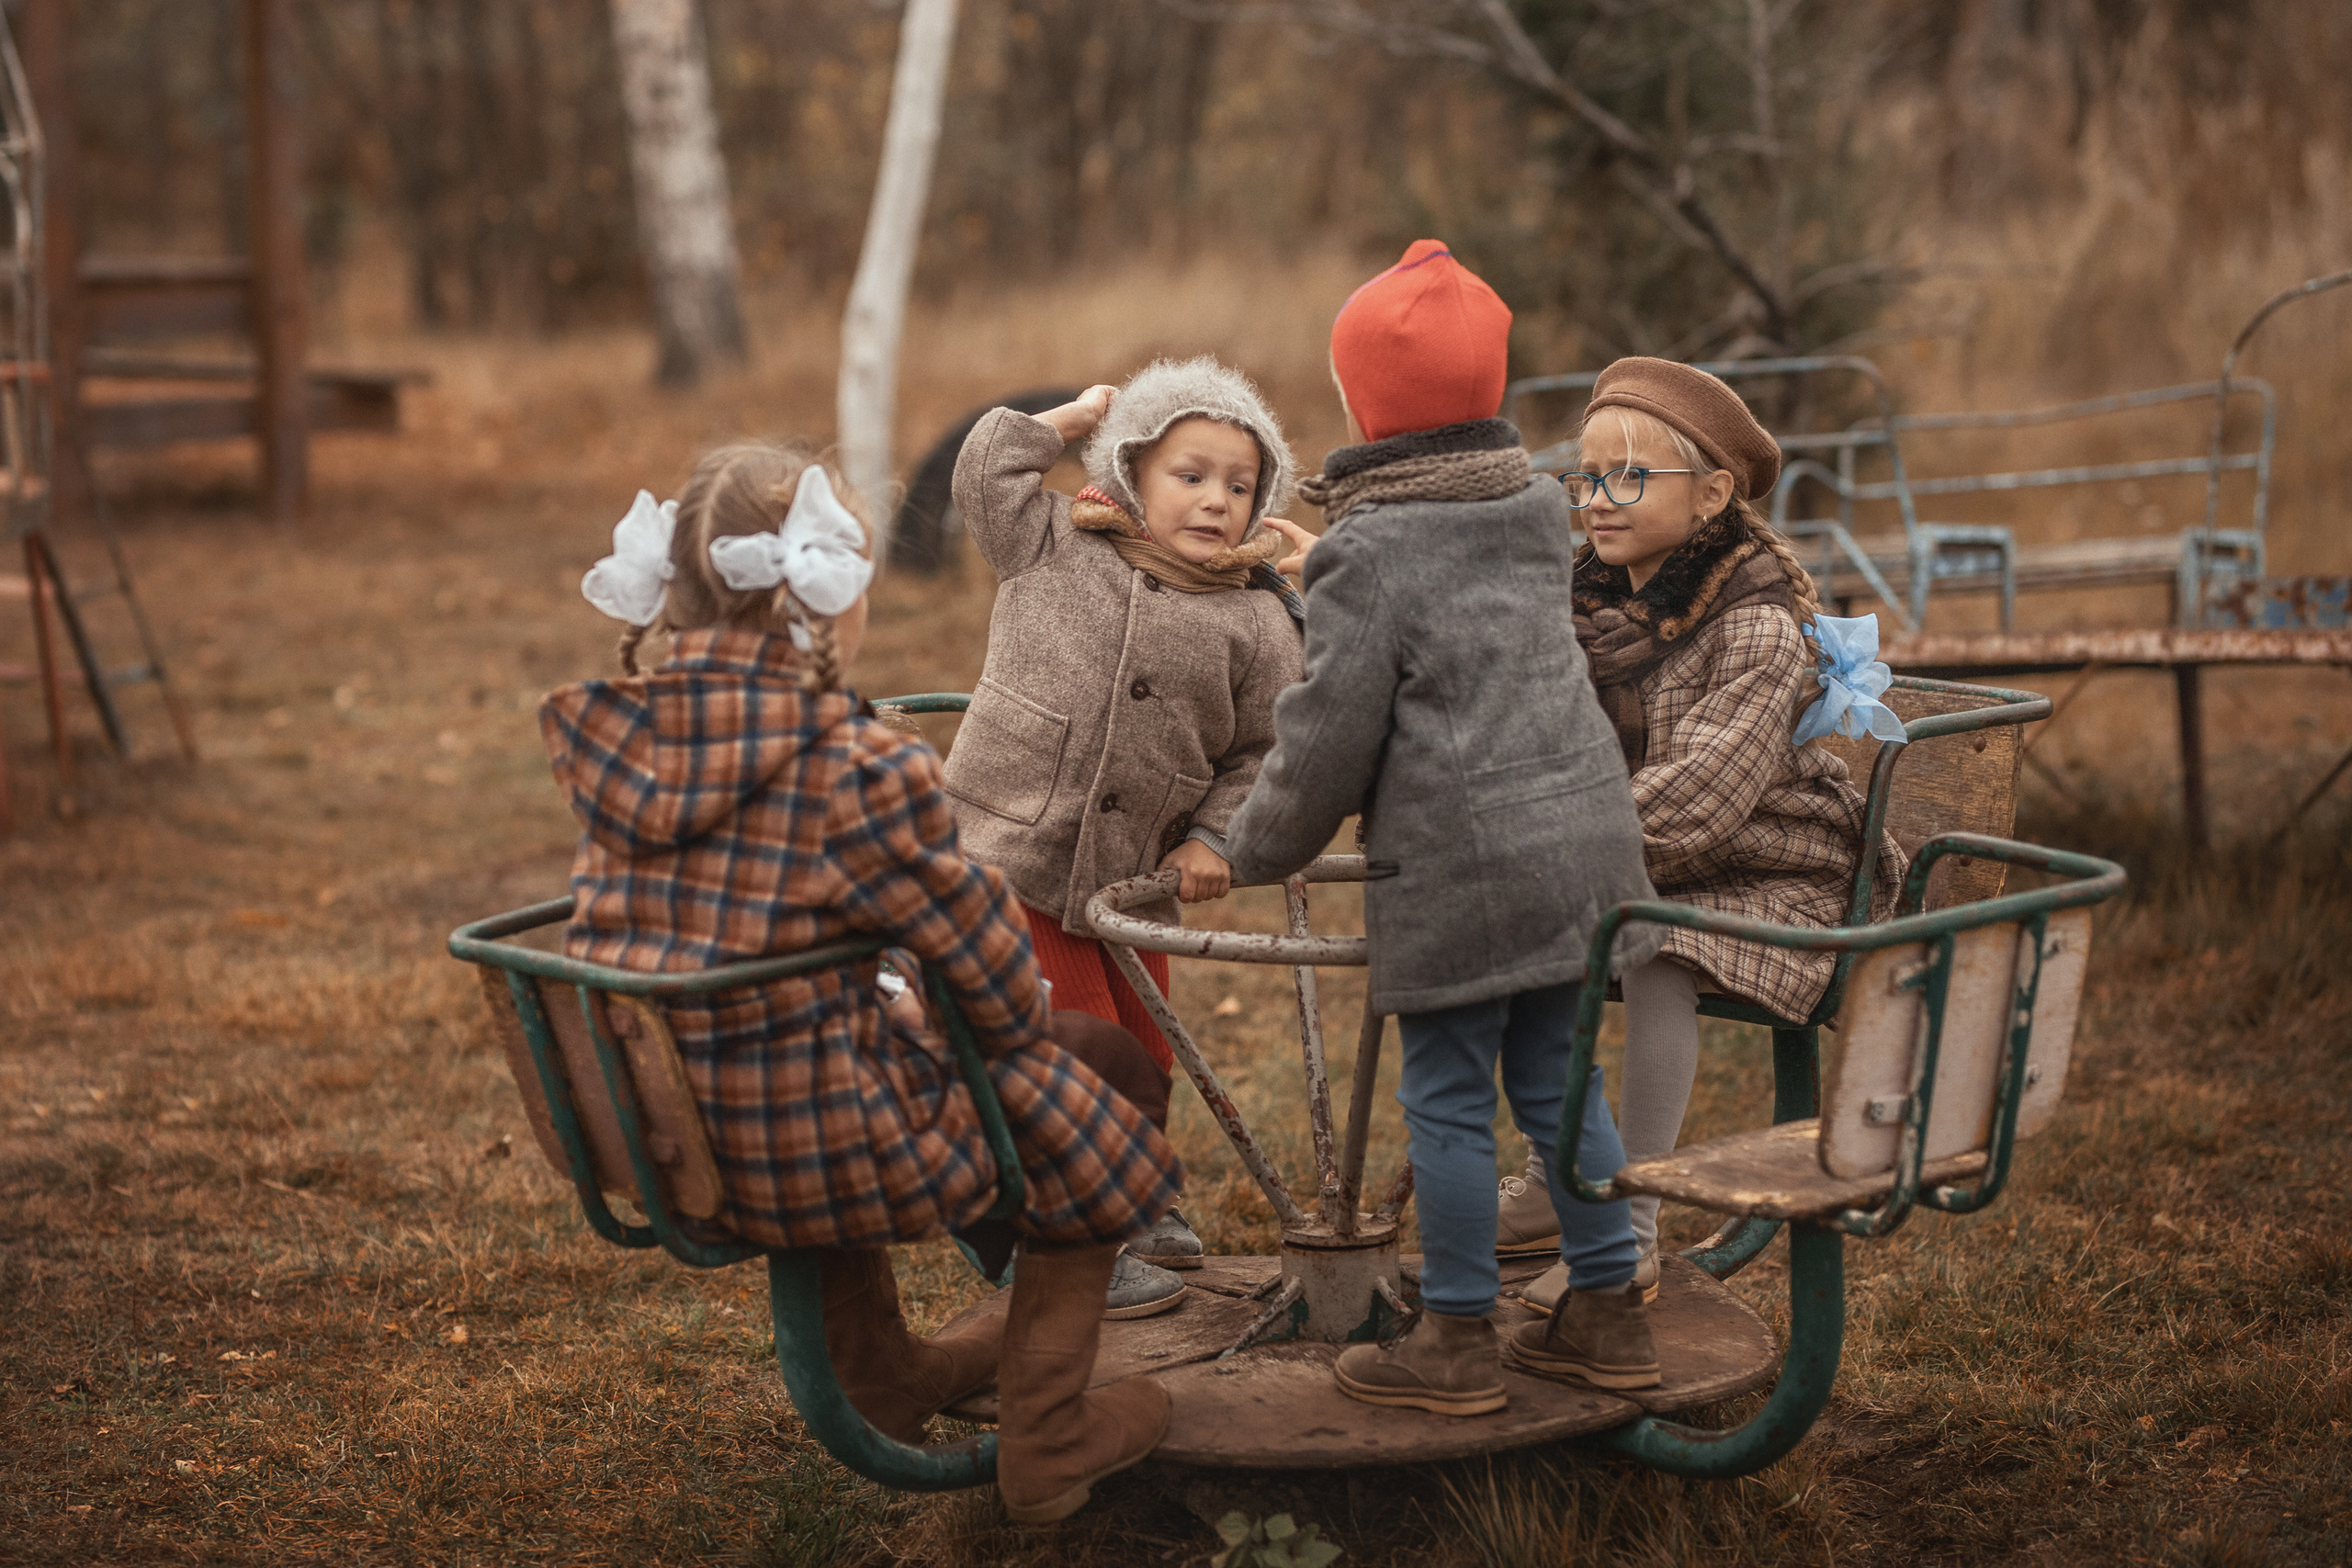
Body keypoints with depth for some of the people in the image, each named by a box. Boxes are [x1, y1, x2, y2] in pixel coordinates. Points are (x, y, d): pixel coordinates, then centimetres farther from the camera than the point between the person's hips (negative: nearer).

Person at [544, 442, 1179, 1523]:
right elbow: (983, 961, -10)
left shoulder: (607, 735, -2)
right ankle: (1046, 1444, 24)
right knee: (1092, 1075, 16)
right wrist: (1027, 1021, 12)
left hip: (639, 1131, 7)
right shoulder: (859, 770, -21)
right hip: (807, 1157, -7)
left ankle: (881, 1375, 50)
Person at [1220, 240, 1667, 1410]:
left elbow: (1330, 739, -10)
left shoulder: (1363, 556, -11)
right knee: (1556, 1082, 15)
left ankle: (1456, 1340, 12)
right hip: (1581, 832, 7)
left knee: (1449, 1099, 4)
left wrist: (1259, 849, 7)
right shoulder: (1539, 510, 11)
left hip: (1457, 864, -7)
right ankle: (1609, 1314, 22)